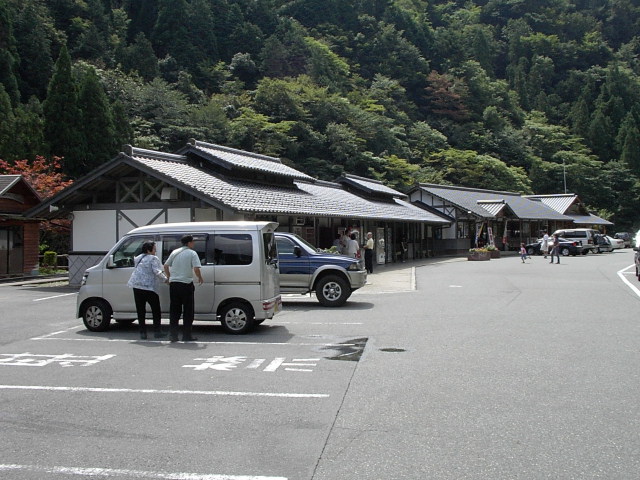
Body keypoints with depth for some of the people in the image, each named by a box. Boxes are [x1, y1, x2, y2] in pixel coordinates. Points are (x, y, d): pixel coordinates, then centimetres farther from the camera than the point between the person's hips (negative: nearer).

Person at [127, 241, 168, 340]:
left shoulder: (138, 258, 16)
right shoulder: (153, 259, -4)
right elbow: (157, 271, -13)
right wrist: (165, 279, -6)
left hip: (136, 286, 6)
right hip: (148, 287, -6)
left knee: (140, 310, 8)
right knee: (155, 309, 7)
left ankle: (142, 333, 6)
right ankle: (157, 331, 5)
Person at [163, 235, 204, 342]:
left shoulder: (175, 252, 11)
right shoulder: (192, 253, -5)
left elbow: (166, 266, 14)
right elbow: (196, 269, -15)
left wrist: (169, 277, 27)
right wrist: (200, 279, 1)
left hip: (173, 284, 5)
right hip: (186, 284, -5)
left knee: (174, 310, 10)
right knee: (188, 310, 4)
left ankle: (173, 334, 9)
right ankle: (186, 335, 5)